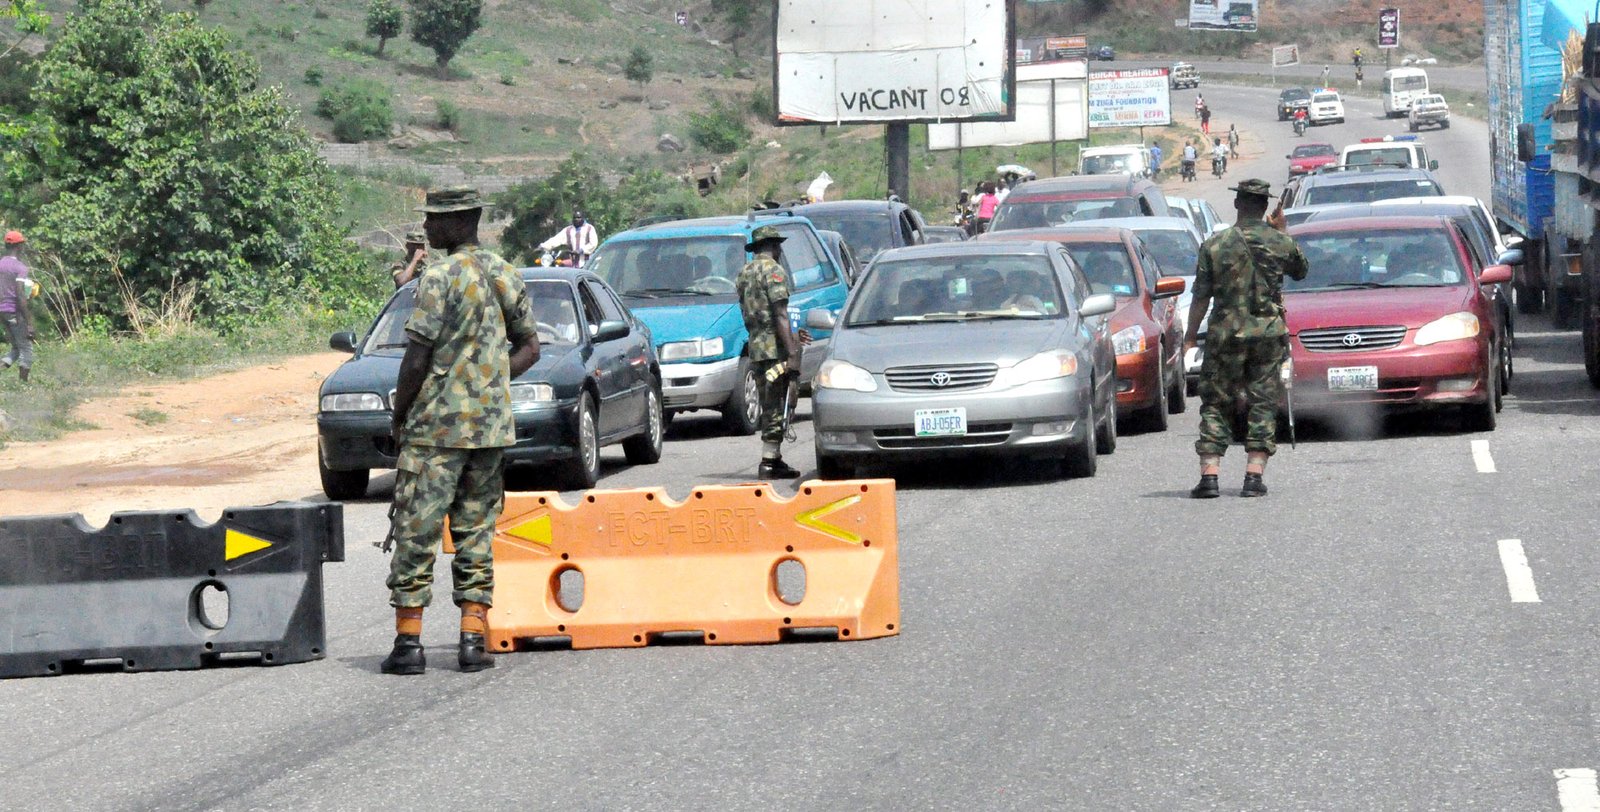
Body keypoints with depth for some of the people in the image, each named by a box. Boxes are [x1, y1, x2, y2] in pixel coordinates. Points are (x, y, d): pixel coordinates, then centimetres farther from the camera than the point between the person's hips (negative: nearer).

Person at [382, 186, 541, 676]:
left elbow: (417, 358, -14)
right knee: (476, 531, 11)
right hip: (492, 424, 6)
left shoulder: (440, 277, -13)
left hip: (436, 424, -6)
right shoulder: (506, 275, 9)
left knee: (417, 530, 0)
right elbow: (529, 348, 16)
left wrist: (399, 415, -2)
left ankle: (408, 640, -1)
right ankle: (474, 638, 6)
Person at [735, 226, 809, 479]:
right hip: (775, 347, -8)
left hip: (755, 346, 8)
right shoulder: (773, 270, -9)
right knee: (776, 407, -7)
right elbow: (780, 314, -18)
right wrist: (792, 354, -22)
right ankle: (769, 462, -11)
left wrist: (790, 336, 30)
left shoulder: (744, 273, 18)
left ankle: (774, 459, 17)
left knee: (769, 406, 14)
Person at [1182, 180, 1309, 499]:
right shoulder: (1281, 243, -1)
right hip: (1269, 332, 1)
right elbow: (1301, 271, 20)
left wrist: (1190, 336, 7)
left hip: (1226, 333, -1)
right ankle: (1254, 475, -1)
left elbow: (1201, 297, -2)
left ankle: (1209, 475, -3)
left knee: (1215, 404, 6)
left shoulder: (1215, 246, -3)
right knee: (1263, 404, 7)